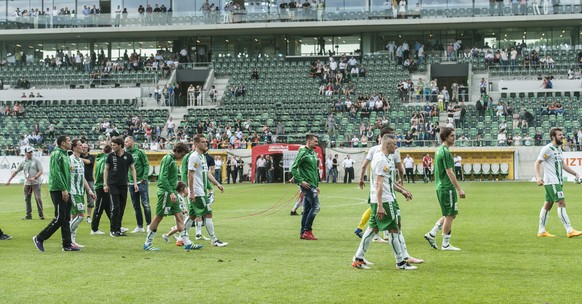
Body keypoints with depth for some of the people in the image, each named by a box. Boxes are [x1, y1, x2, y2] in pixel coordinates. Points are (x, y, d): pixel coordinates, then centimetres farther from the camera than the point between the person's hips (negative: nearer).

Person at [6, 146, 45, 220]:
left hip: (36, 183, -4)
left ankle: (41, 214, -4)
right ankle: (29, 215, 13)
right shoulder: (23, 163, 7)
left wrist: (34, 177, -20)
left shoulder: (36, 160, -2)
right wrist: (9, 180, 4)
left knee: (38, 198, -11)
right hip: (27, 183, 4)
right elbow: (15, 172, 10)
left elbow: (41, 171, -6)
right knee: (27, 199, 6)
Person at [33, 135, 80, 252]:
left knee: (66, 219, 7)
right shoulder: (56, 154, -11)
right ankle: (39, 238, 1)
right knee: (60, 218, -9)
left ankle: (67, 244, 9)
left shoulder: (65, 155, 17)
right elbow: (56, 173, -19)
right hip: (58, 190, -9)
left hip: (65, 191, 9)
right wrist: (64, 189, -20)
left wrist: (67, 189, 16)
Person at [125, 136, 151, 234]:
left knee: (145, 204, -5)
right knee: (136, 206, 9)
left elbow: (146, 165, -6)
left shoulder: (139, 152, -4)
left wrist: (144, 177, -14)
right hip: (131, 183, 5)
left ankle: (149, 225, 2)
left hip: (141, 182, -5)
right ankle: (140, 226, 15)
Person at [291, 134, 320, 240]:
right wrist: (300, 181, -19)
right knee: (315, 206, -12)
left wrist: (317, 185, 22)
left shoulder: (313, 153, 17)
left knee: (307, 209, 9)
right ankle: (307, 231, -8)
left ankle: (303, 233, 13)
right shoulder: (303, 153, -11)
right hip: (307, 184, -9)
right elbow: (293, 168, -15)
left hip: (312, 185, 9)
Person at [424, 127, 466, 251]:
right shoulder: (445, 152, -16)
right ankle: (446, 244, 5)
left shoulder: (439, 150, 14)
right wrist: (459, 189, -18)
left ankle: (431, 234, 13)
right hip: (447, 188, -10)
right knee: (450, 215, -1)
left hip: (440, 187, 10)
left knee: (451, 214, 17)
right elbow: (449, 172, -20)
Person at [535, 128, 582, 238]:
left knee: (548, 205, 10)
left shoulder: (558, 148, 16)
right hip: (551, 182, -9)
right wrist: (538, 177, -27)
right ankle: (569, 231, -15)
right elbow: (537, 163, -13)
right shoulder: (547, 149, -11)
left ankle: (541, 231, 14)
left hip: (558, 181, 9)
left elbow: (563, 164, 23)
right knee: (561, 203, -13)